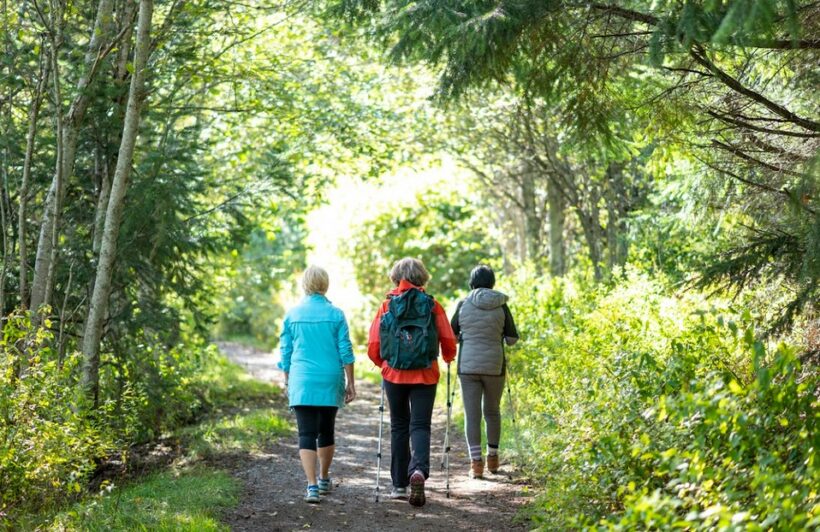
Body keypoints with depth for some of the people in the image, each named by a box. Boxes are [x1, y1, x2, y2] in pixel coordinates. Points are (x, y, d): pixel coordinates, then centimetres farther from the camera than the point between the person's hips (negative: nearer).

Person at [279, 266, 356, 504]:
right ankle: (324, 479, 32)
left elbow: (285, 352, 6)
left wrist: (287, 382, 17)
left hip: (301, 383, -1)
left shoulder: (292, 314, 1)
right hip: (330, 381, 1)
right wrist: (350, 383, 6)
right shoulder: (336, 314, -2)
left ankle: (312, 485, -17)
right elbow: (346, 352, -1)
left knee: (307, 434, -4)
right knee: (326, 431, 18)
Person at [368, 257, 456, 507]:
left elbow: (373, 346, -3)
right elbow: (449, 342, -1)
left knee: (399, 427, 13)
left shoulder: (387, 306, 0)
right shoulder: (432, 306, -1)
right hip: (425, 375, -1)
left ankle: (400, 484, 14)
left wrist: (383, 363, 18)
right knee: (420, 426, 1)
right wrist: (448, 359, 21)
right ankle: (419, 470, -26)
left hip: (394, 374, 1)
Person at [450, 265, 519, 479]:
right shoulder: (501, 306, -3)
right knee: (493, 411, 19)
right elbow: (512, 338, 1)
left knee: (472, 414, 2)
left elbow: (452, 335, 5)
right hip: (495, 366, 1)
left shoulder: (464, 304, -3)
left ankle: (476, 461, -5)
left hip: (468, 366, -1)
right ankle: (492, 457, 26)